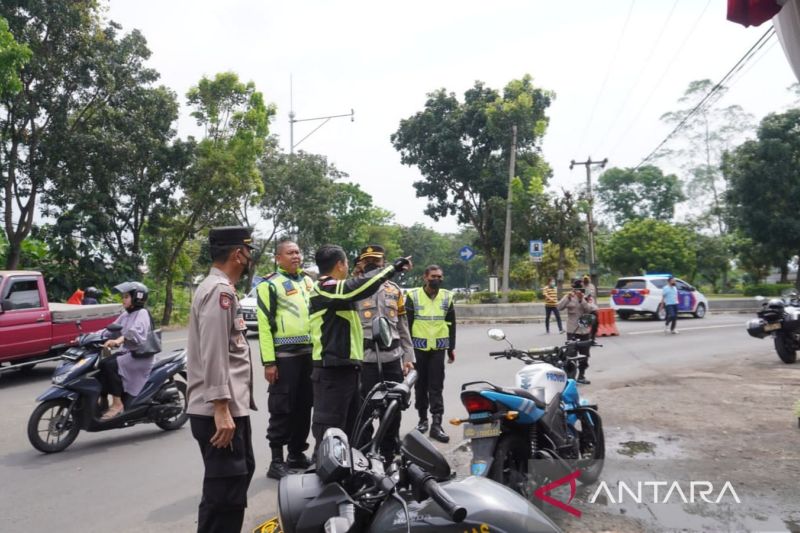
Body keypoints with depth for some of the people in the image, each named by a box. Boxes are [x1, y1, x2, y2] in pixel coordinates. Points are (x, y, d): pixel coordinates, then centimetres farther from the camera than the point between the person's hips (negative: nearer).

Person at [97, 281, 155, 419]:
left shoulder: (142, 313, -8)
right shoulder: (125, 315, 19)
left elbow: (137, 332, -27)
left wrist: (119, 340, -43)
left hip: (140, 355, -8)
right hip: (126, 352, 8)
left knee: (110, 366, -26)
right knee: (101, 364, -10)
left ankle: (117, 404, -20)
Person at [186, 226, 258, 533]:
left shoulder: (217, 288, 18)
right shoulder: (220, 290, -16)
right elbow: (213, 355, -23)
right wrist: (221, 409, -24)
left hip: (231, 407, 11)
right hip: (220, 411, -11)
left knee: (241, 472, 24)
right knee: (224, 492, -6)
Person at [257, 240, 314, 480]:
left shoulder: (308, 281, 15)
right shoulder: (270, 284, -6)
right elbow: (264, 324, -11)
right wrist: (269, 361, -17)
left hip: (309, 353, 7)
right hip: (284, 355, -6)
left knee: (304, 407, 13)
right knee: (282, 409, -2)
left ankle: (297, 454, 25)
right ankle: (277, 460, 7)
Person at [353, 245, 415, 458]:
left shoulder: (394, 289, 15)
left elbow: (403, 326, 16)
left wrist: (408, 356, 12)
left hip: (392, 358, 5)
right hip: (365, 359, -5)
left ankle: (389, 453, 27)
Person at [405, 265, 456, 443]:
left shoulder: (447, 297, 8)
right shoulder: (413, 295, -1)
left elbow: (451, 324, 13)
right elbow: (406, 323, 0)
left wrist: (451, 347, 11)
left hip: (438, 348, 1)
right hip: (419, 347, -1)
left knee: (436, 387, -2)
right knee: (421, 385, 9)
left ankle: (436, 424, -1)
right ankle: (422, 418, 23)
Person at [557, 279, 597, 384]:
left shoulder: (587, 298, 2)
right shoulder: (568, 297, -1)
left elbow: (590, 309, -15)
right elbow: (559, 307, -14)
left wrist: (581, 300, -24)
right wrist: (567, 298, -26)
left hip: (585, 331, 3)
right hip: (572, 331, -2)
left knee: (584, 355, 12)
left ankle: (581, 375, 26)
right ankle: (569, 376, -2)